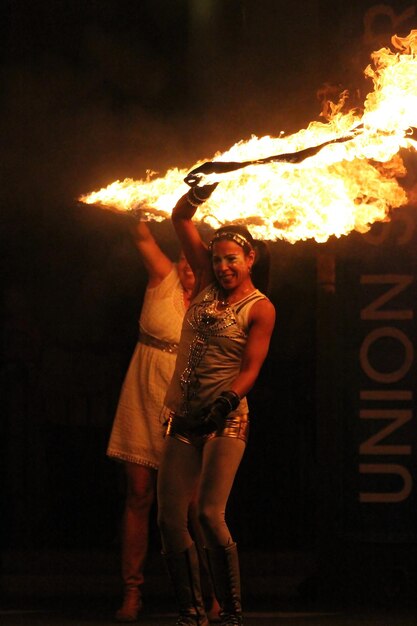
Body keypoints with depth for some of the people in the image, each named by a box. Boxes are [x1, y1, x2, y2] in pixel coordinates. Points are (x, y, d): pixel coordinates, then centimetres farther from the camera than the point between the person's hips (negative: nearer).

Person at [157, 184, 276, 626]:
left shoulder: (260, 308, -3)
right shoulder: (209, 284, 10)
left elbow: (251, 367, -11)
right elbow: (180, 219, 11)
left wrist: (225, 401, -25)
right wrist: (202, 190, -3)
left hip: (225, 419, -6)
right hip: (185, 418, 6)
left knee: (210, 514, -19)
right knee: (169, 518, -2)